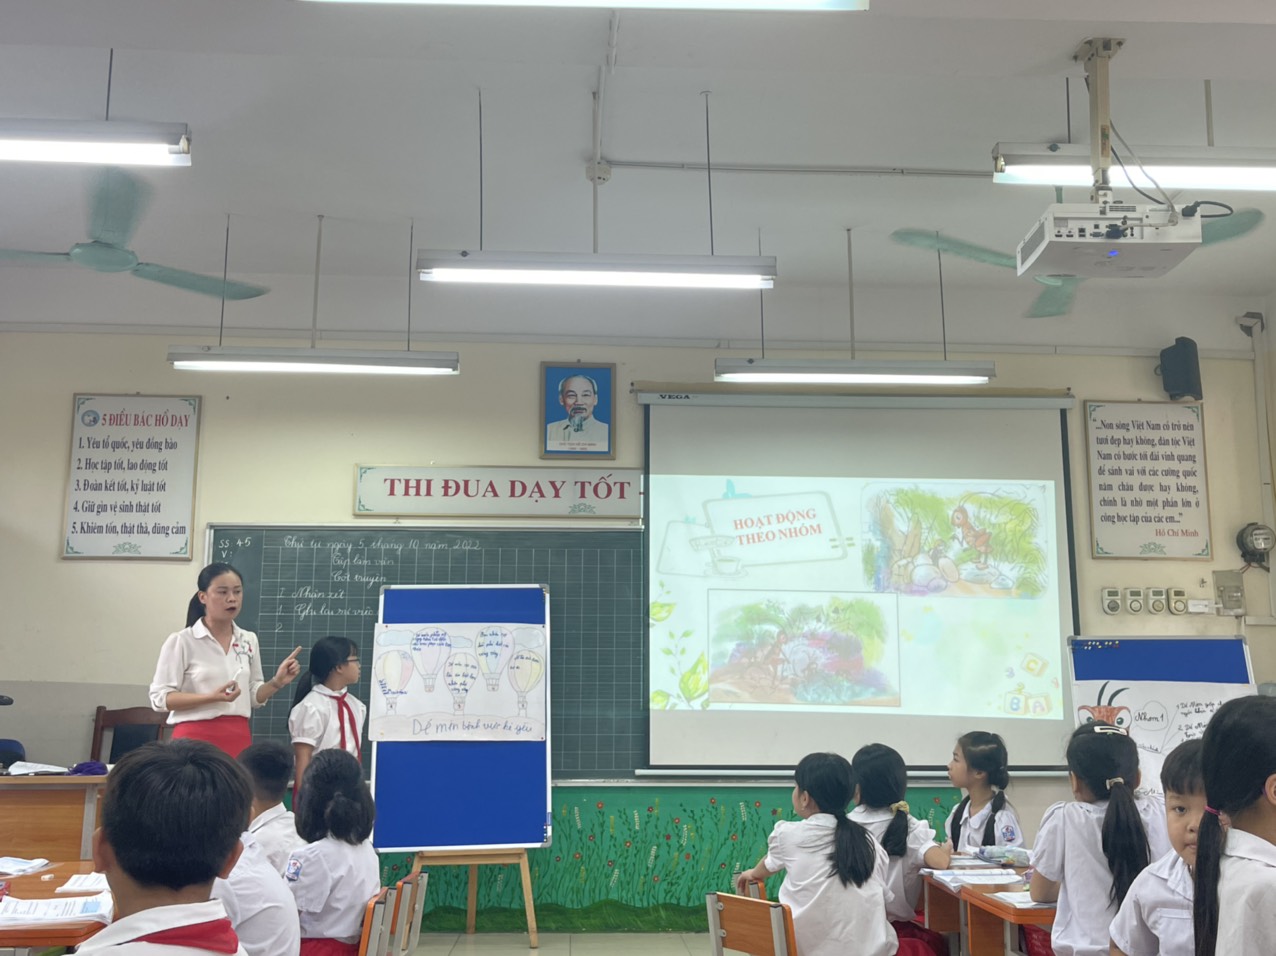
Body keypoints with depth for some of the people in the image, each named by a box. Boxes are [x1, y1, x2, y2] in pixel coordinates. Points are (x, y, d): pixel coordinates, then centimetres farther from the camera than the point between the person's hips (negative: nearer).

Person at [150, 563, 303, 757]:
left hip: (238, 739, 4)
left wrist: (277, 682, -4)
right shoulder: (181, 641, -6)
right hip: (196, 739, -4)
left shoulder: (249, 641, 9)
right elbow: (160, 698, -9)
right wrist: (212, 697, -20)